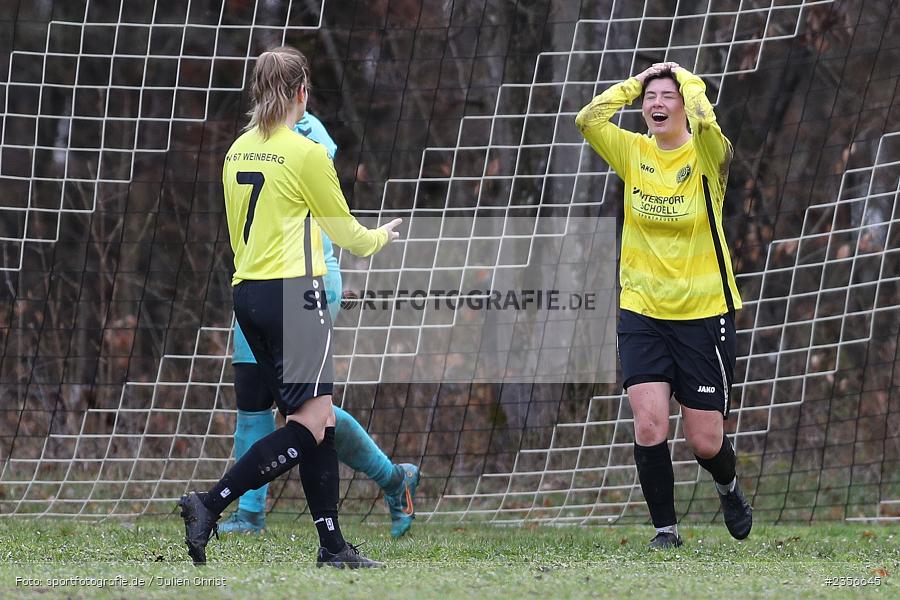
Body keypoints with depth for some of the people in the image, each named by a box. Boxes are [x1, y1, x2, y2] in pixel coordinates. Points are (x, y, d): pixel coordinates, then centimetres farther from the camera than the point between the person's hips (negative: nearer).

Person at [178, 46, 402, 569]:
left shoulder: (238, 151, 11)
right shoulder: (306, 153, -10)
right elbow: (345, 231, 1)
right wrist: (381, 237, 22)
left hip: (247, 291, 8)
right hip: (292, 292, -8)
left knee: (320, 419, 10)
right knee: (309, 423, -7)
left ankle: (333, 545, 8)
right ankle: (210, 504, -18)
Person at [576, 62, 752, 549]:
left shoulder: (706, 155, -8)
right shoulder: (633, 152, 1)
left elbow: (705, 122, -31)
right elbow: (587, 120, -13)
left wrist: (686, 79, -13)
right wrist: (636, 81, -6)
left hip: (704, 312, -2)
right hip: (642, 312, 2)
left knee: (705, 442, 2)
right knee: (649, 426, -13)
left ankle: (728, 486, 37)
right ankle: (665, 528, 3)